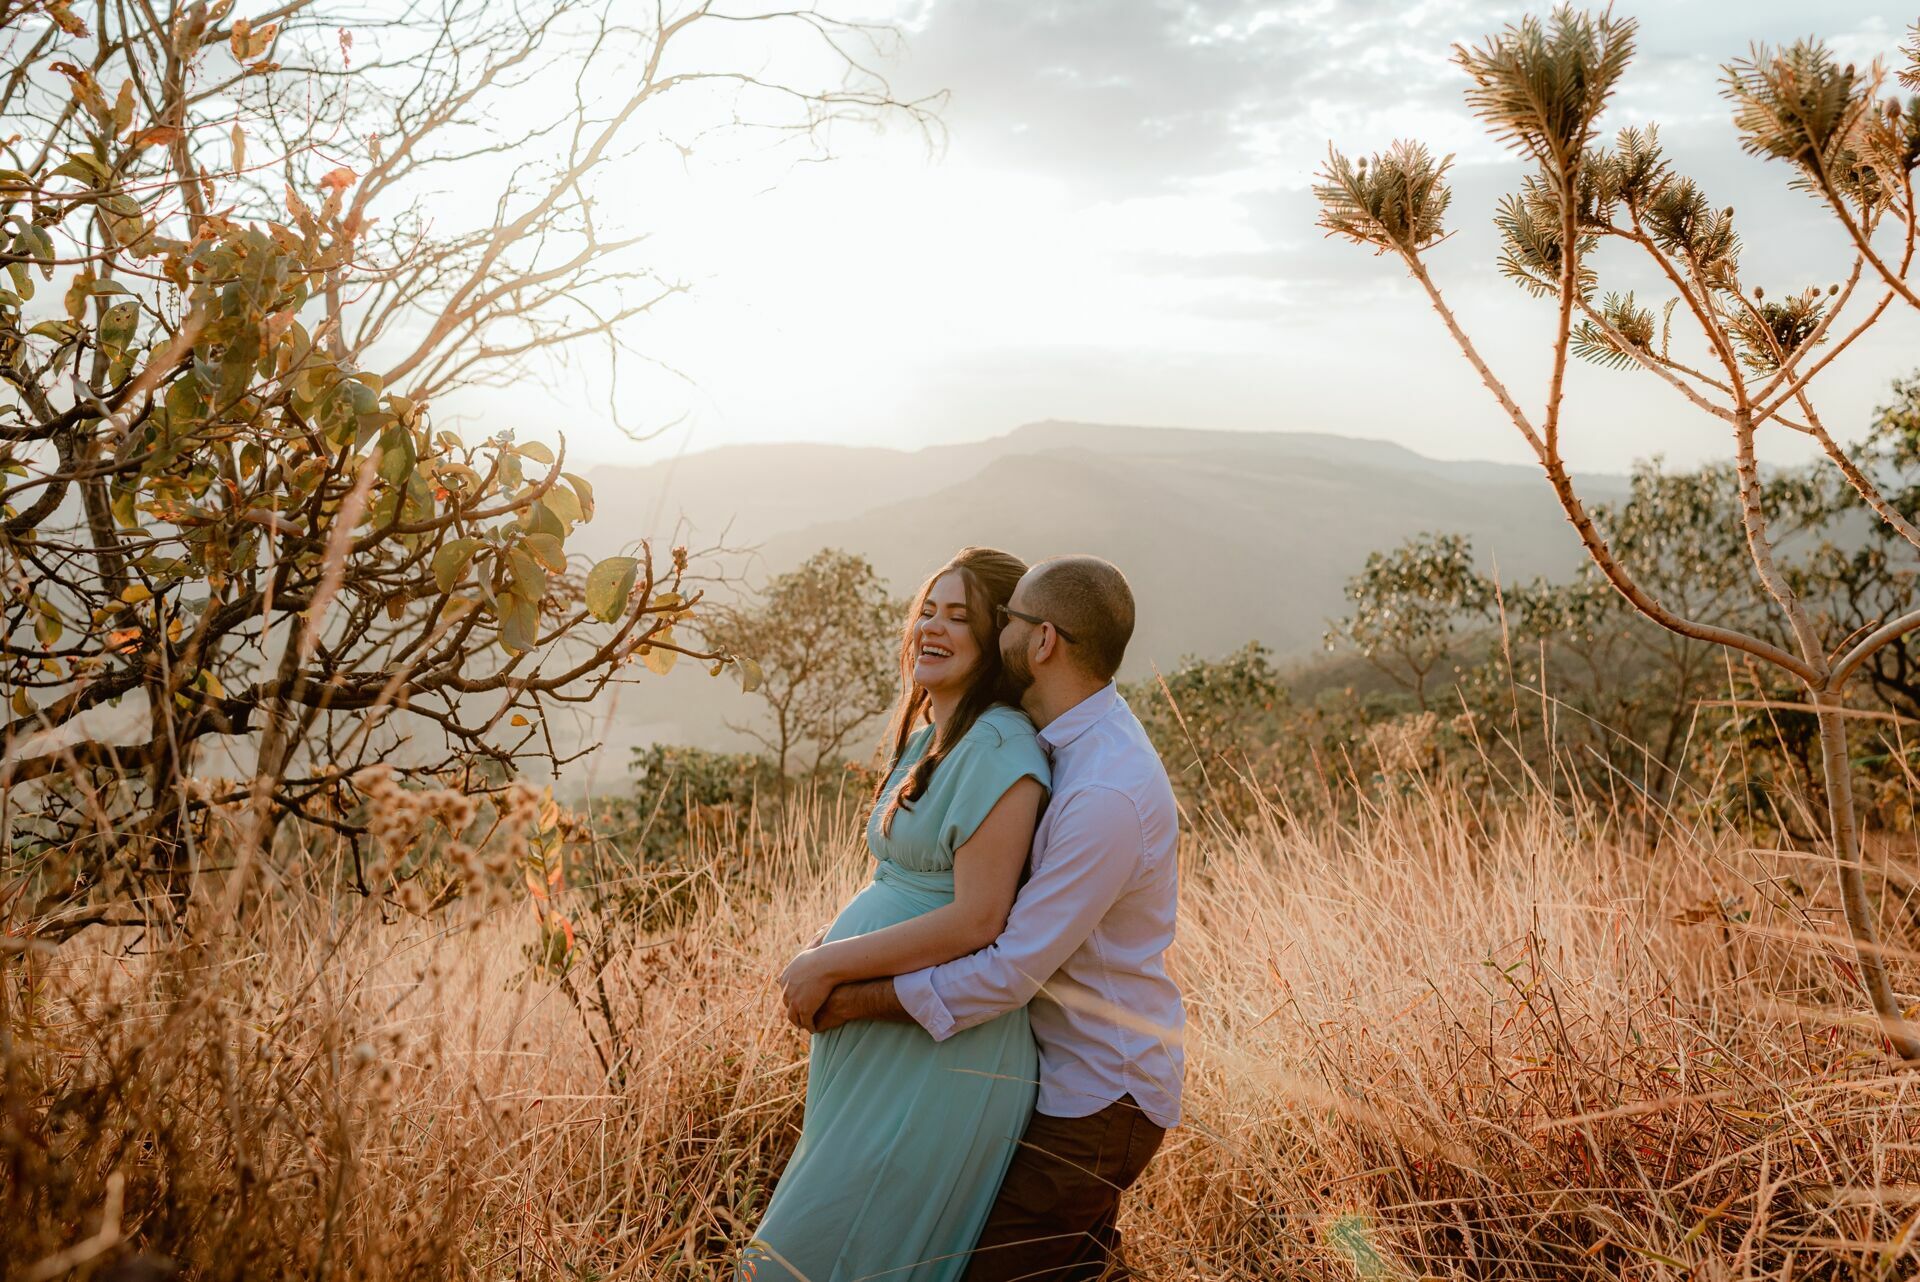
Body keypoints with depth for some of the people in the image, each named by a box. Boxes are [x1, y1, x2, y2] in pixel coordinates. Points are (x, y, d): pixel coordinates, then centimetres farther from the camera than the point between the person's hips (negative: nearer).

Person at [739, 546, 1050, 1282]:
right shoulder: (927, 738, 13)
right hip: (877, 1040, 10)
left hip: (941, 1051, -10)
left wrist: (829, 964, -17)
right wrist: (828, 949, 5)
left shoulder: (997, 748, -18)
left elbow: (976, 920, -23)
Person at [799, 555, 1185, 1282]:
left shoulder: (1106, 796, -28)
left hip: (1100, 1098, -9)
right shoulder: (1077, 745, 3)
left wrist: (861, 1000, -17)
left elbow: (1011, 971, -25)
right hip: (1072, 1067, 9)